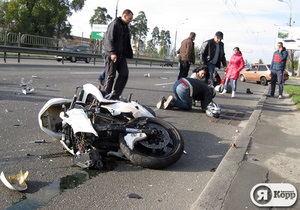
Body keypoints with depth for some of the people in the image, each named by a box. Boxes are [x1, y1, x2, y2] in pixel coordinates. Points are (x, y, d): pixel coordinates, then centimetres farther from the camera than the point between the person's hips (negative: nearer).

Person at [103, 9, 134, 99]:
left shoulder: (125, 27, 20)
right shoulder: (114, 24, -8)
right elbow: (108, 39, -17)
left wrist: (129, 54, 18)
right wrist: (112, 52, -25)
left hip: (121, 55, 8)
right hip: (112, 55, -8)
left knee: (124, 74, 0)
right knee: (110, 76, -4)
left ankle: (115, 96, 5)